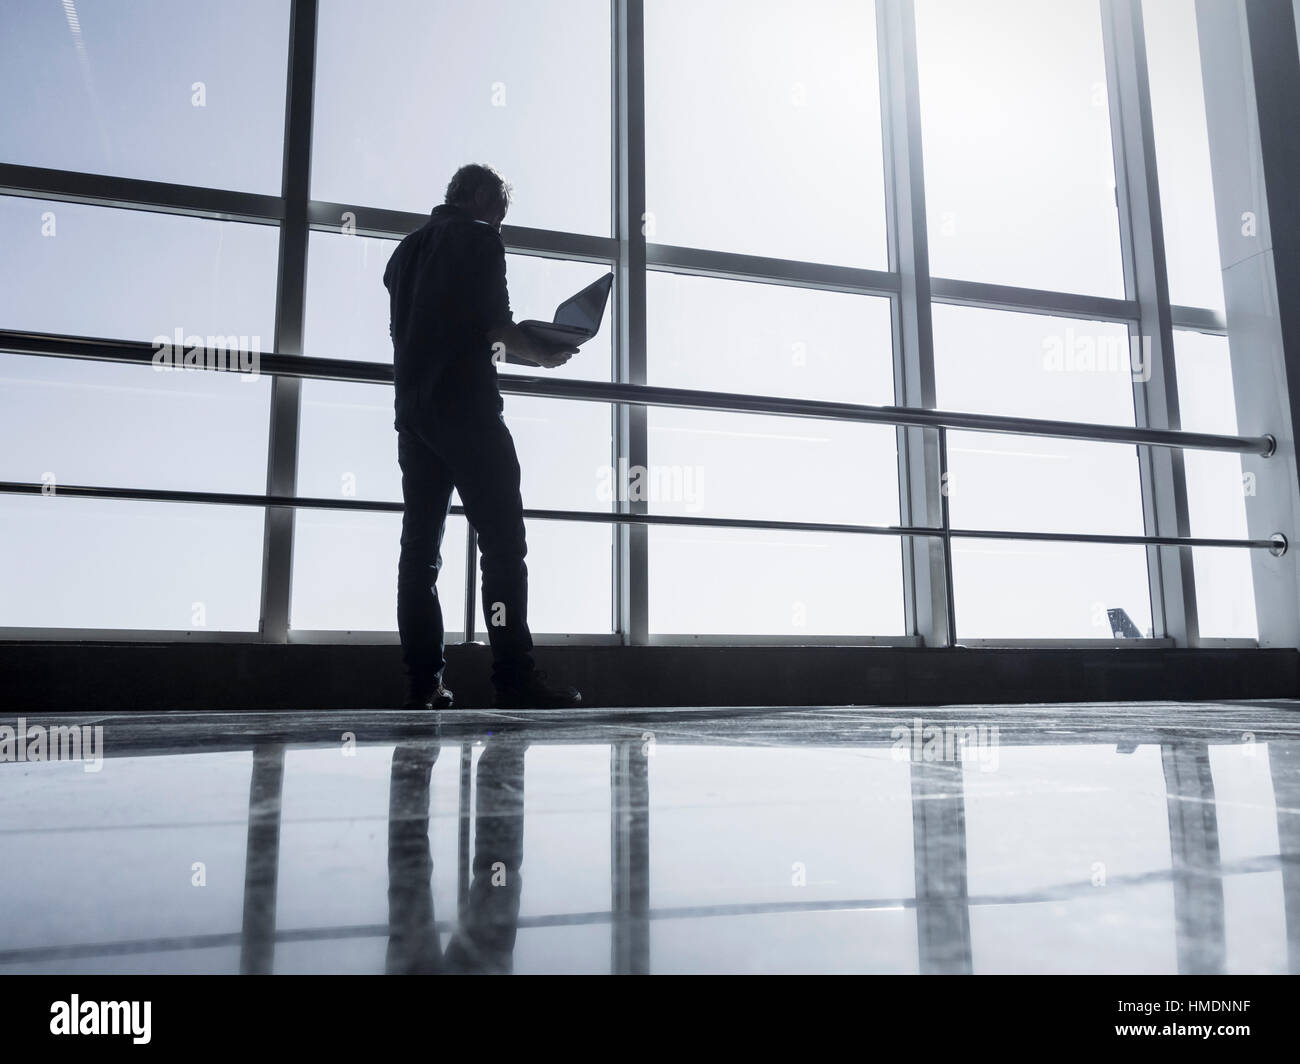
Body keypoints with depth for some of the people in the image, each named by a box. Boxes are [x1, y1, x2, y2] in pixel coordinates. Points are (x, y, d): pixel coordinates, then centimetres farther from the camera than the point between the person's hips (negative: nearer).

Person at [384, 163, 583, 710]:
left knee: (419, 546, 4)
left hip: (413, 409, 8)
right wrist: (543, 355, 7)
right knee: (503, 543, -8)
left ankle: (423, 684, 3)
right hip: (466, 408, -7)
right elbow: (496, 324, -9)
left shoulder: (406, 249, 23)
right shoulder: (479, 239, 1)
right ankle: (515, 679, -12)